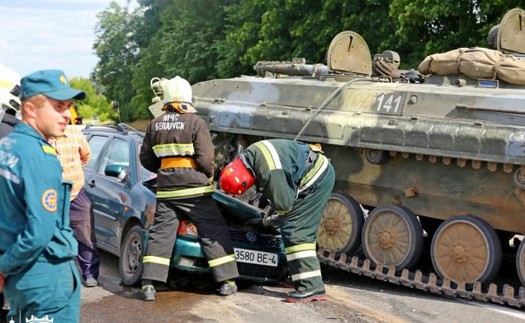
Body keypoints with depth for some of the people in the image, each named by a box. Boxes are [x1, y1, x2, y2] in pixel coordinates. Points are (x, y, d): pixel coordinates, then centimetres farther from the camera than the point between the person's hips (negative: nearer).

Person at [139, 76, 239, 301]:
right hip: (195, 189, -4)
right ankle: (226, 281, 8)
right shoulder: (196, 122, -8)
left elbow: (146, 159, 12)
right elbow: (206, 158, -12)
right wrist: (210, 173, 8)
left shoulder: (155, 125, 6)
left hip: (166, 189, 4)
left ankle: (149, 284, 1)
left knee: (160, 234, 8)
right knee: (214, 233, 6)